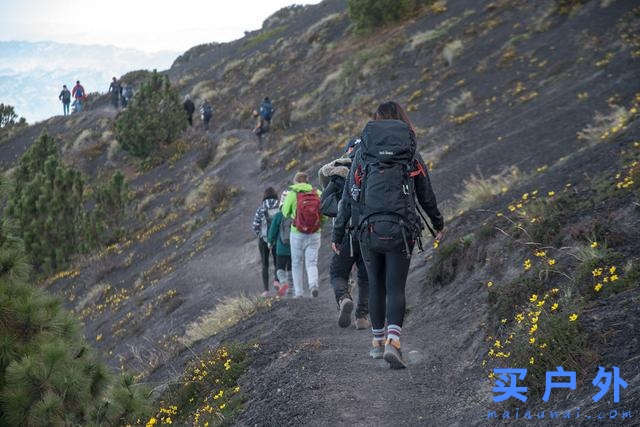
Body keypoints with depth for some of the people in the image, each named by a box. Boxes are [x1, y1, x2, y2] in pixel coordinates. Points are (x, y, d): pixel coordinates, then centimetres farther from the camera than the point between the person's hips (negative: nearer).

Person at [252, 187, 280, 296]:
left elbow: (255, 225, -8)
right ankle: (276, 280, -12)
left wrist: (259, 234, 11)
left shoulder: (261, 208, -4)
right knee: (277, 263, 16)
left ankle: (266, 290, 3)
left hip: (263, 239, 0)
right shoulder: (280, 207, -3)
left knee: (265, 265, 10)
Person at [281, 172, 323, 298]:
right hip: (314, 234, 1)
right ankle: (313, 284, -21)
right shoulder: (317, 193, 0)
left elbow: (285, 213, 2)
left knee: (297, 264, 13)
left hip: (297, 234, -1)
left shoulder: (292, 194, -5)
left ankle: (298, 292, 13)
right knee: (312, 263, 6)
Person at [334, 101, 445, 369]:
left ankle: (378, 342, 25)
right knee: (396, 287, 0)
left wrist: (338, 234, 11)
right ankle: (393, 341, -19)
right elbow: (426, 196, 14)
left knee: (376, 286, 15)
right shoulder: (411, 155, 7)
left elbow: (349, 196, 5)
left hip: (369, 229, 1)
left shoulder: (363, 153, 6)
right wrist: (438, 224, 30)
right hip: (401, 230, -1)